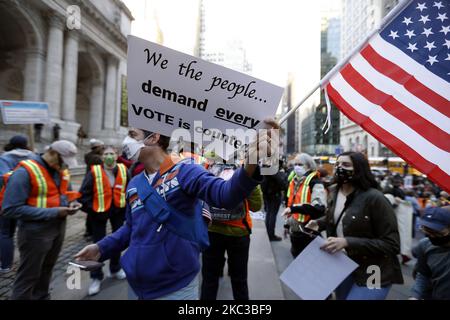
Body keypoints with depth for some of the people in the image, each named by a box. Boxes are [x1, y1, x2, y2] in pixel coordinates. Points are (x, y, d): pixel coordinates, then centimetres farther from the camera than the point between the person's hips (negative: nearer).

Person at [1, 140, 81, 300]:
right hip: (36, 232, -7)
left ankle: (41, 296, 42)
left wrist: (71, 204, -5)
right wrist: (53, 212, -25)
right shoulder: (25, 171, -20)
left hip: (59, 228, 7)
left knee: (46, 270, 23)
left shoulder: (62, 171, 3)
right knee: (28, 276, 9)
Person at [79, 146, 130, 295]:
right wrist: (90, 210, -12)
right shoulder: (94, 172, -14)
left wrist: (127, 207, 2)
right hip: (99, 212, -3)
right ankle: (96, 277, 19)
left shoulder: (123, 170, -6)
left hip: (118, 210, 3)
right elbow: (84, 193, -11)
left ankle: (115, 269, 37)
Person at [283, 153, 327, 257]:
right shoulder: (294, 181, 9)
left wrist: (294, 208, -35)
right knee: (296, 258, 22)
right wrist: (287, 224, 21)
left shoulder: (315, 182, -16)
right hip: (294, 230, 8)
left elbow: (319, 207, -31)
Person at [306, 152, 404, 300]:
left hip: (373, 274, -6)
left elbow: (391, 244, -22)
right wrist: (318, 223, 0)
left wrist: (347, 242, -29)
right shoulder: (333, 192, 0)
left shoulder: (375, 198, -21)